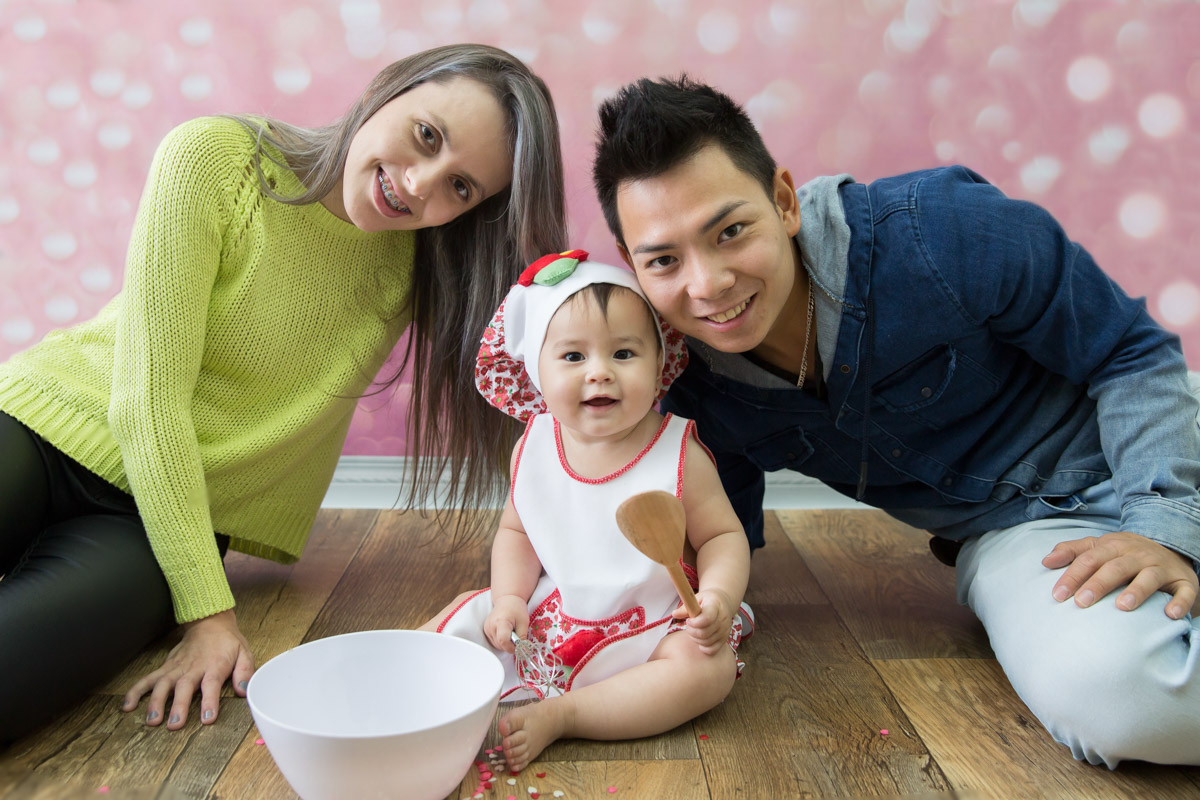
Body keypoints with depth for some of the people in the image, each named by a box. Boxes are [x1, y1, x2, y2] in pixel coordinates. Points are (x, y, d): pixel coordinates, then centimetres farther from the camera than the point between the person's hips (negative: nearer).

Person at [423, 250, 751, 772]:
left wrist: (718, 595, -29)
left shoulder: (679, 454, -16)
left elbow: (723, 536, -9)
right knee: (454, 624, 1)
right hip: (548, 617, 4)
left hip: (649, 627, -3)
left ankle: (556, 715, -30)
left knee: (708, 668, -31)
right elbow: (516, 531, 7)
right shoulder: (534, 448, -5)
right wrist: (509, 598, -9)